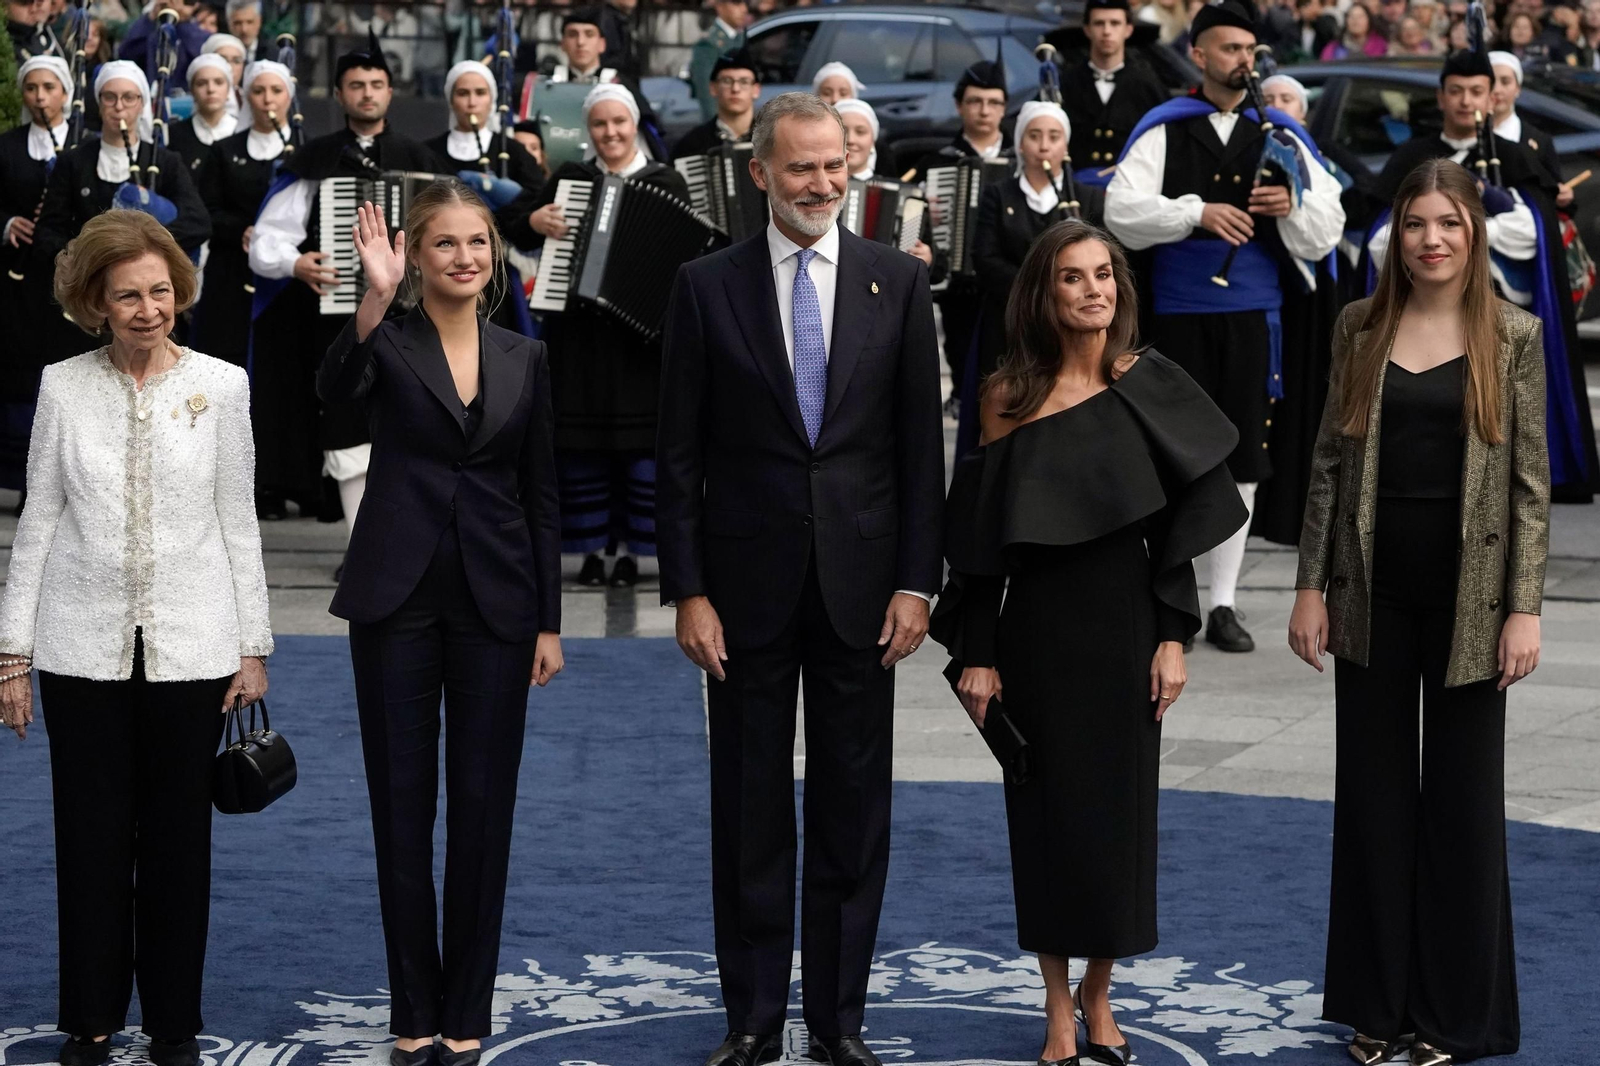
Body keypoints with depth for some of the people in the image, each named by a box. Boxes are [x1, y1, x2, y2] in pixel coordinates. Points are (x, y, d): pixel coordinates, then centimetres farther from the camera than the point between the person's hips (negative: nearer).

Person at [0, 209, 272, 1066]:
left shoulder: (220, 386, 0)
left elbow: (238, 520, 4)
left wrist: (253, 645, 3)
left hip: (188, 647, 0)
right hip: (83, 646, 0)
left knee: (178, 839, 7)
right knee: (92, 837, 7)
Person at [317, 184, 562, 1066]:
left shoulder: (525, 359, 9)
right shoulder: (388, 344, 0)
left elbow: (541, 498, 10)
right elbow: (335, 389, -25)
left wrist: (550, 622, 6)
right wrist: (374, 299, -40)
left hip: (494, 604, 2)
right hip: (399, 598, -2)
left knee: (483, 806, 4)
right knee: (402, 804, 3)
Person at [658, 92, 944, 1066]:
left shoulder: (898, 281, 2)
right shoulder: (708, 286, 0)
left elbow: (922, 442, 3)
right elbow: (679, 453, 0)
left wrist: (916, 582, -3)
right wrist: (688, 591, -6)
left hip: (861, 583, 1)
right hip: (749, 583, -1)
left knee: (854, 812, 7)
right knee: (750, 812, 6)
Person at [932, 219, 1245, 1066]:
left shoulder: (1147, 386, -1)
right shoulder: (1010, 395, -2)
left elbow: (1178, 521, 0)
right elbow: (979, 530, -1)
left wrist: (1173, 636, -5)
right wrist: (974, 652, -5)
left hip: (1125, 622, 0)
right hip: (1037, 626, 0)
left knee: (1119, 807, 6)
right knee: (1046, 811, 5)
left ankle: (1098, 995, 23)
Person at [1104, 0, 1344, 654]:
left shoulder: (1283, 139, 7)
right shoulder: (1162, 131, 2)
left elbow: (1325, 236, 4)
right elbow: (1122, 213, -9)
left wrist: (1292, 208, -16)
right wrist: (1197, 211, -20)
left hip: (1252, 318, 2)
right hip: (1177, 315, -2)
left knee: (1241, 459, 4)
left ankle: (1224, 605, 12)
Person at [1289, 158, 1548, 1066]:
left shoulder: (1514, 336, -2)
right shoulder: (1362, 328, 3)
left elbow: (1532, 480, -3)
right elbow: (1332, 461, 6)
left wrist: (1525, 608, -9)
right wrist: (1313, 584, 2)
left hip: (1467, 597, -2)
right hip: (1375, 592, 2)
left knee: (1464, 800, 6)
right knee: (1374, 795, 8)